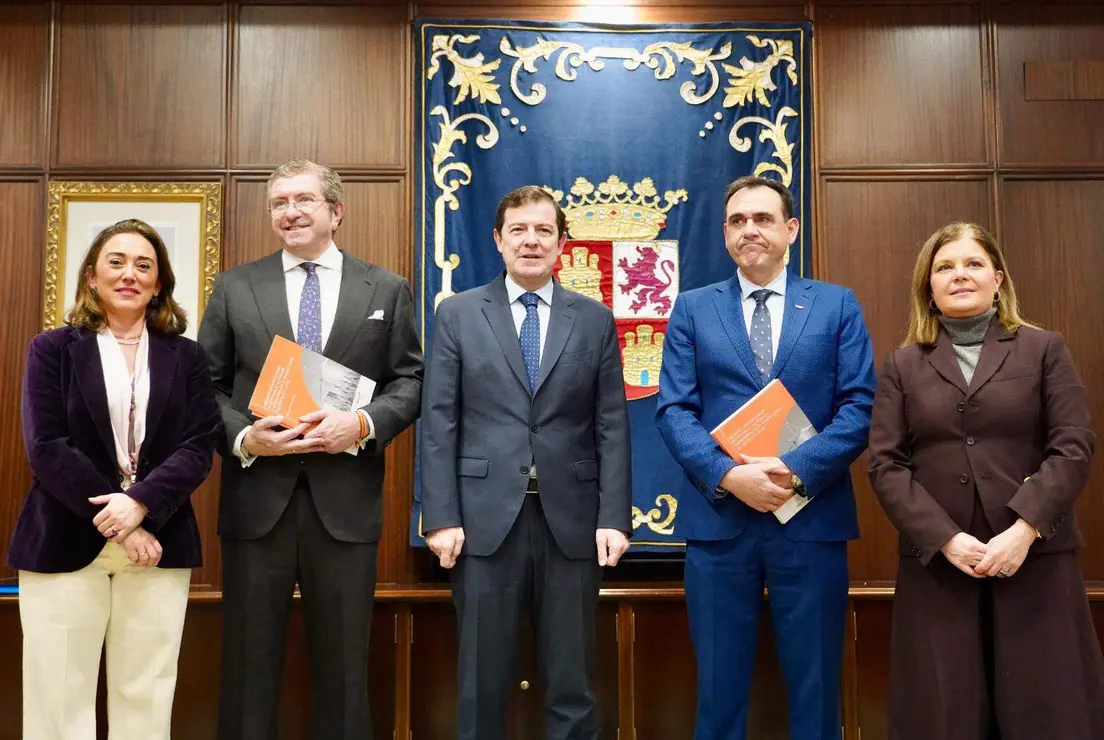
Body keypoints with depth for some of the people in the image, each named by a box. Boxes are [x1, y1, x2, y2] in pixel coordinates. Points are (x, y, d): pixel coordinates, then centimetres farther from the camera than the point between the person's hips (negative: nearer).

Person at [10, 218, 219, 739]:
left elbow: (198, 448, 1)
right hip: (65, 543, -1)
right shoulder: (53, 349, 6)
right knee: (60, 694, 2)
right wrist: (114, 523, -12)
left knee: (145, 695, 5)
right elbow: (45, 446, -5)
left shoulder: (185, 356, 10)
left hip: (159, 543, 1)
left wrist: (140, 504, -16)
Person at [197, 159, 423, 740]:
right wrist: (243, 436, -13)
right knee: (249, 659, 10)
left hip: (345, 498, 0)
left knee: (343, 661, 10)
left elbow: (410, 381, 4)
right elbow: (207, 386, 6)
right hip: (256, 496, 1)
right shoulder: (233, 287, 8)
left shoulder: (387, 289, 8)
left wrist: (364, 423, -14)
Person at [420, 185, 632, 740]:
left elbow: (612, 427, 4)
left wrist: (614, 518, -4)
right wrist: (441, 517, -6)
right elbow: (439, 424, 1)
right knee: (483, 679, 9)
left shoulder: (595, 320, 7)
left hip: (571, 519, 1)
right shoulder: (456, 315, 5)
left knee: (572, 682, 9)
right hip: (486, 518, 0)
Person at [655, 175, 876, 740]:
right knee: (719, 687, 9)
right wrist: (728, 475, -16)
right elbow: (673, 410, 0)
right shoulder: (692, 308, 8)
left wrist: (796, 470, -16)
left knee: (815, 687, 9)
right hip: (718, 520, 0)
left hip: (812, 519, 0)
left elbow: (859, 406, -1)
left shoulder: (838, 305, 7)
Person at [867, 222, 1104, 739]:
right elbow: (884, 464, 1)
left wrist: (1025, 529, -14)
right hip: (936, 564, 1)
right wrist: (945, 538, -12)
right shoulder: (902, 365, 10)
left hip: (1036, 559, 0)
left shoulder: (1044, 349, 9)